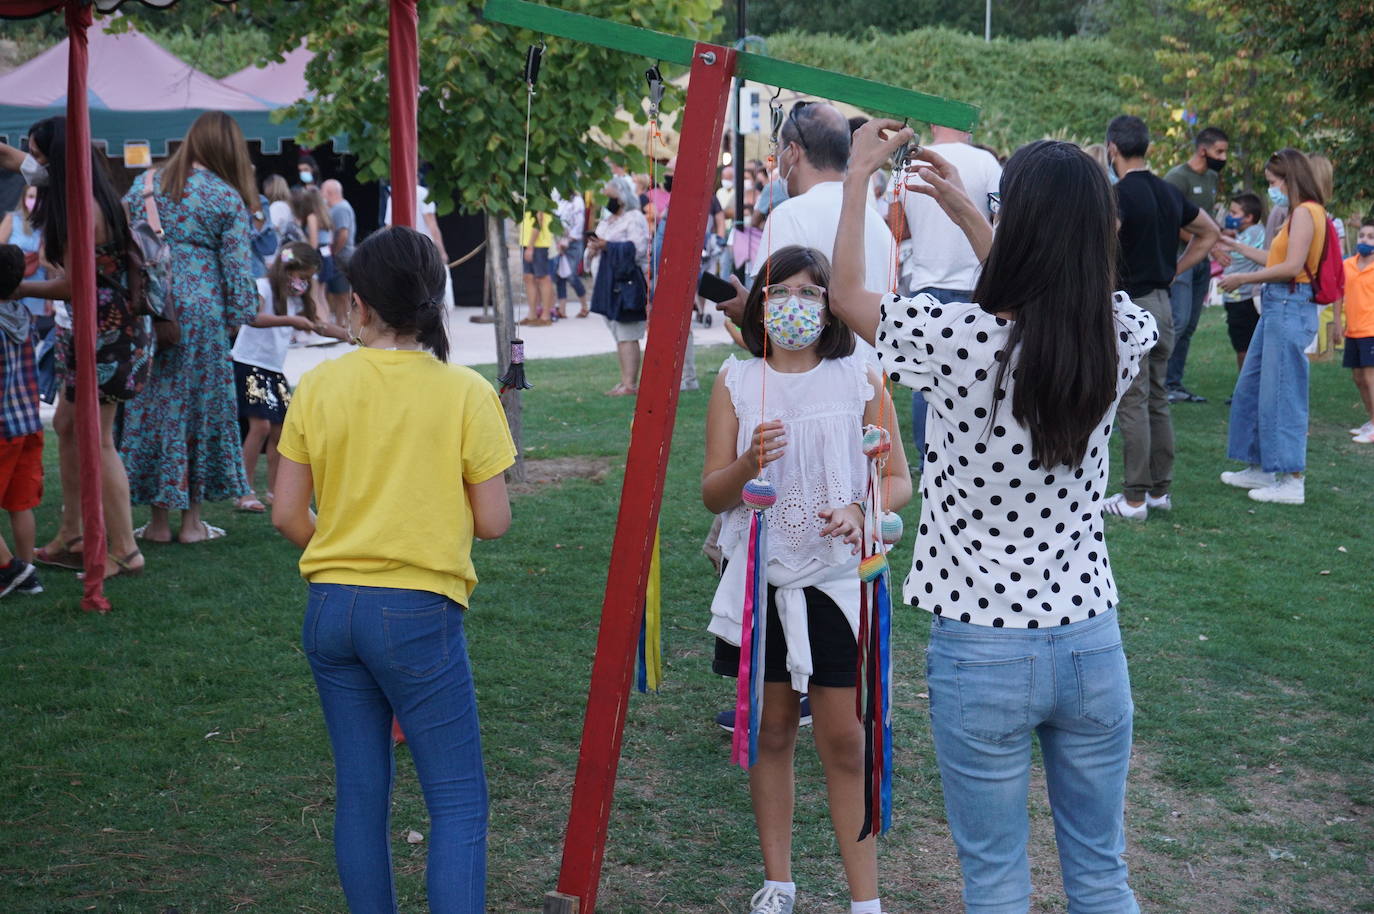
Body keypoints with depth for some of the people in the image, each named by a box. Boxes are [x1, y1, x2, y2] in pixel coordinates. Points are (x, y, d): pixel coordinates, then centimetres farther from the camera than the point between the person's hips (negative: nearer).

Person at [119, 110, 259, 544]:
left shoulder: (147, 184, 8)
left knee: (152, 407, 8)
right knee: (200, 407, 7)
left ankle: (159, 520, 12)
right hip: (200, 313, -3)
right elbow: (236, 266, -4)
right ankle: (192, 520, 11)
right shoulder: (227, 198, -3)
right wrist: (241, 315, 4)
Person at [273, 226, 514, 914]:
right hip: (418, 613, -4)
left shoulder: (319, 385, -1)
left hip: (331, 609, 4)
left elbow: (287, 514, 2)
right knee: (458, 801, 2)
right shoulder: (465, 392, -9)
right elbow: (493, 521, -6)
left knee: (360, 792, 14)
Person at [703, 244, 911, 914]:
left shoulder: (860, 380, 0)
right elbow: (711, 493, 1)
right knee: (770, 733, 10)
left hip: (837, 577, -1)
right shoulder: (735, 383, 3)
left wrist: (860, 512, -17)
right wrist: (750, 463, -20)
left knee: (845, 742, -1)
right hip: (760, 576, 2)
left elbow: (898, 479, 4)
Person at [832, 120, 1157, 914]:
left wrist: (860, 174, 10)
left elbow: (847, 296, 0)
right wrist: (964, 210, 22)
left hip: (983, 651, -4)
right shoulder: (1122, 337, -7)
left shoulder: (960, 340, -19)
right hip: (1093, 642, 4)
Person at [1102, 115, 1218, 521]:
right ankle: (1160, 490, 19)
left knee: (1132, 404, -5)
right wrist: (1173, 271, 16)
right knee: (1158, 400, 13)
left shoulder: (1120, 194, -14)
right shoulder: (1169, 192, 10)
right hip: (1162, 302, 8)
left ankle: (1135, 498, -2)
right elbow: (1209, 233, 22)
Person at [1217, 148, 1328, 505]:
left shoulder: (1305, 212, -12)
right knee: (1251, 388, 15)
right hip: (1277, 306, 10)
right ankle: (1260, 468, 23)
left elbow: (1292, 267, -19)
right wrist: (1237, 247, 26)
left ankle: (1292, 482, -3)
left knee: (1281, 394, -7)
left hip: (1290, 307, -10)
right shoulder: (1298, 213, 17)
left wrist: (1243, 278, -13)